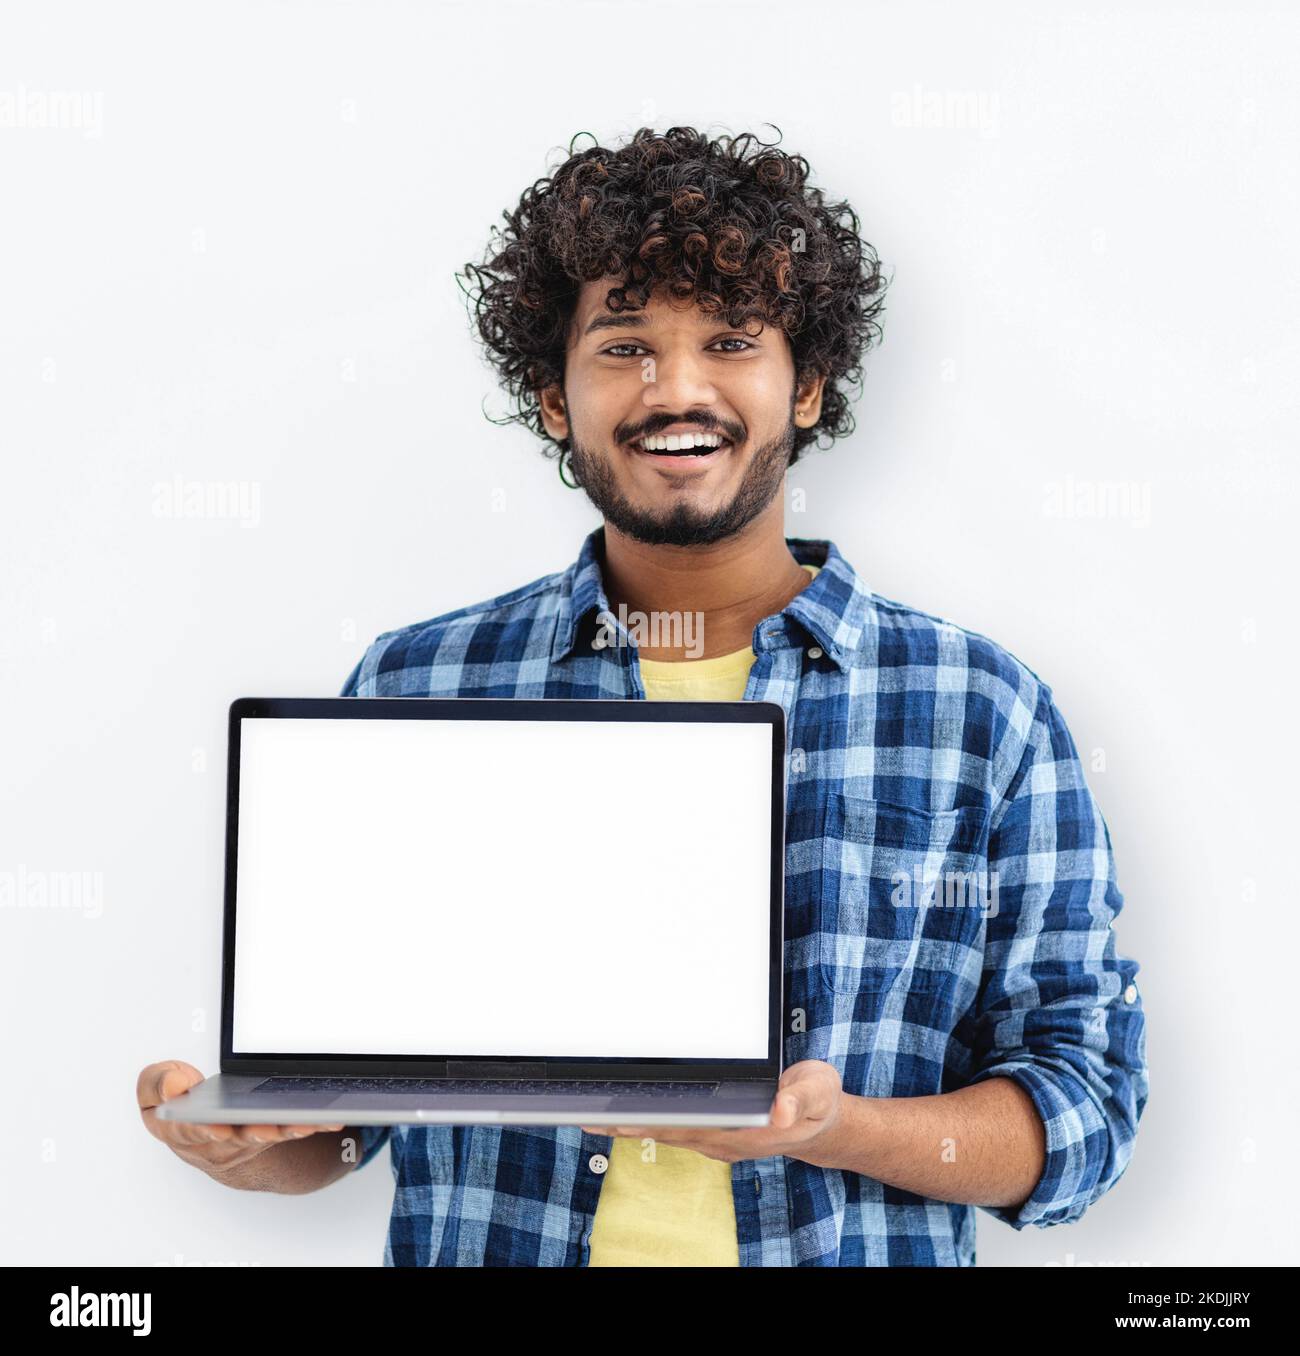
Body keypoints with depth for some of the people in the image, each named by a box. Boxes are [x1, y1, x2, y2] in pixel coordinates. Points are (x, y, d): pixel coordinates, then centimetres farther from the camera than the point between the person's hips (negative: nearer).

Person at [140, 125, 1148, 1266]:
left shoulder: (983, 713, 3)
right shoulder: (414, 692, 6)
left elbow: (1087, 1104, 3)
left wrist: (834, 1131, -13)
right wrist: (245, 1139, -10)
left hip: (852, 1254, 0)